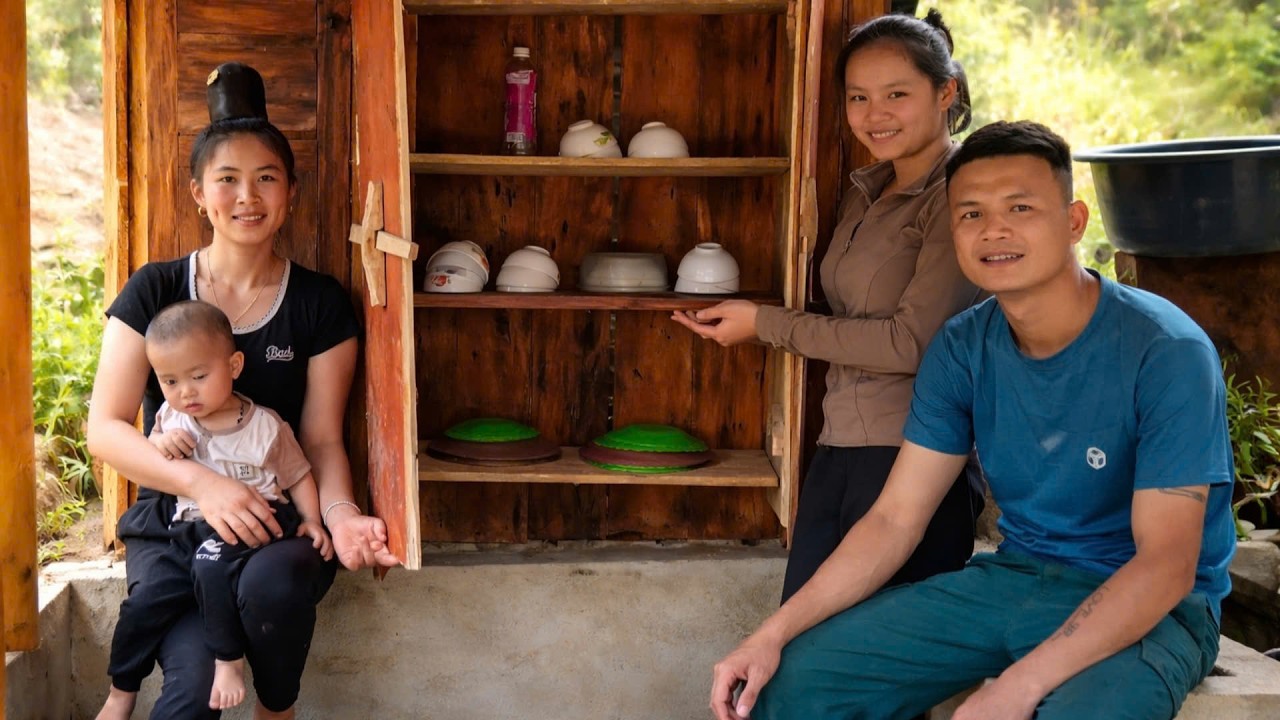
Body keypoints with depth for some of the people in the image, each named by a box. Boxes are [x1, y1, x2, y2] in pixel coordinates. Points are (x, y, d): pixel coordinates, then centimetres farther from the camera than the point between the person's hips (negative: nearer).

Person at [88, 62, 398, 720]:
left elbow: (321, 439, 1)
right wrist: (199, 482, -20)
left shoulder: (321, 304, 3)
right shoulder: (154, 291, 2)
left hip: (278, 523, 1)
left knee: (273, 582, -34)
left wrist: (340, 513, -21)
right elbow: (105, 428, -3)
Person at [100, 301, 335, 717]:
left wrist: (311, 520, -12)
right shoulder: (172, 418, 7)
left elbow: (298, 476, 4)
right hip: (191, 537, 5)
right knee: (140, 609, -3)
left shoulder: (264, 426, -5)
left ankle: (229, 659, -19)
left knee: (212, 568, -36)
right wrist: (159, 445, -5)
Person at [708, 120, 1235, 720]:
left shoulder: (1165, 351, -19)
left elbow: (1166, 564, -22)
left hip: (1153, 605, -4)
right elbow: (895, 520, -2)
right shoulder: (962, 349, -2)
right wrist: (774, 633, -15)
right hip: (1013, 578, 5)